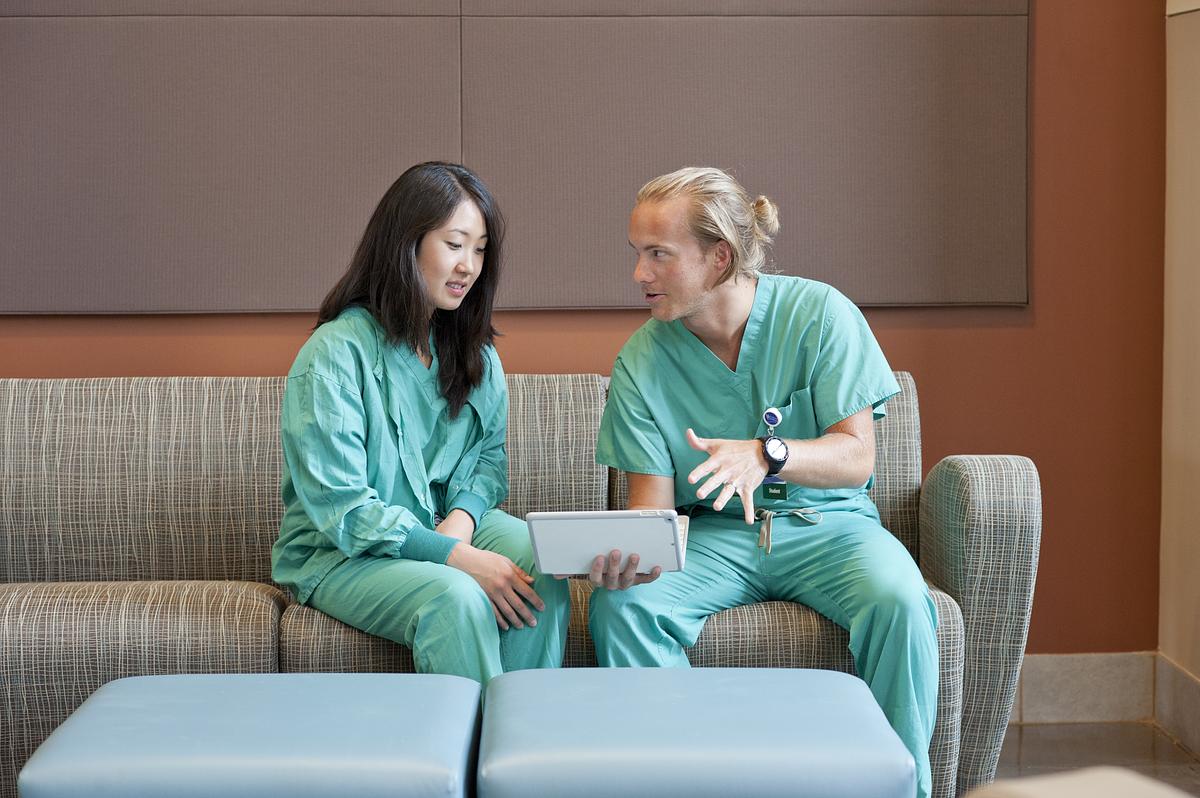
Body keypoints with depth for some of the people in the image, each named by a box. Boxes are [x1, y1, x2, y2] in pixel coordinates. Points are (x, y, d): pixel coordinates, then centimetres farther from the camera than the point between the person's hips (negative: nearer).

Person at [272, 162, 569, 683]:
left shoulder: (473, 351, 7)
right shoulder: (335, 355, -15)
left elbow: (490, 454, 12)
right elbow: (341, 510, -19)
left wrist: (463, 516, -12)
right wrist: (455, 556, -26)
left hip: (451, 526, 6)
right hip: (342, 556, -5)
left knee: (541, 571, -25)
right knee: (456, 598, -34)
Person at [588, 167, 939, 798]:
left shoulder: (819, 313, -9)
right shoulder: (641, 361, -3)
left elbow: (856, 456, -13)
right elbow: (652, 500, -6)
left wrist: (766, 452, -34)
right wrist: (624, 554, -30)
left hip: (825, 523, -2)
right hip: (713, 531, 2)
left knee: (898, 601, -33)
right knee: (622, 604, -28)